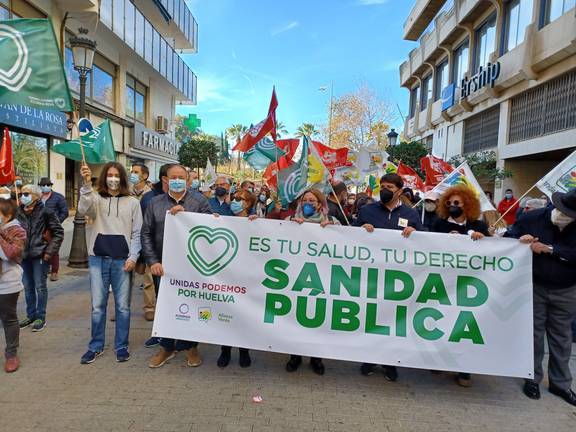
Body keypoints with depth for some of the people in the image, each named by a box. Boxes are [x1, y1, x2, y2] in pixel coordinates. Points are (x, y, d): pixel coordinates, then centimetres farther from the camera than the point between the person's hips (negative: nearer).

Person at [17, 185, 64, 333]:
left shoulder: (45, 212, -9)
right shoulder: (19, 212, 5)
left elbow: (59, 232, -7)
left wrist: (49, 251, -10)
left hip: (40, 255, -5)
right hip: (24, 255, 5)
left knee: (40, 287, 2)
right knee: (28, 287, 14)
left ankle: (41, 317, 13)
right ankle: (31, 315, 27)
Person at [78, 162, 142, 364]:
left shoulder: (133, 202, 5)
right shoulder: (96, 199, 6)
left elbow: (137, 233, 4)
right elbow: (83, 210, -17)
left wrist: (133, 257, -6)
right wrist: (86, 184, -27)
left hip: (122, 260, 0)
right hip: (98, 259, 1)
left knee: (122, 306, 6)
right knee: (97, 305, 8)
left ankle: (121, 346, 20)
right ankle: (96, 346, 23)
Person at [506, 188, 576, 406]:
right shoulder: (532, 218, -11)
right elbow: (508, 237, -1)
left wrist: (549, 249, -25)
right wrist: (519, 239, -21)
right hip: (535, 286, -1)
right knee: (534, 333, 10)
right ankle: (533, 378, 26)